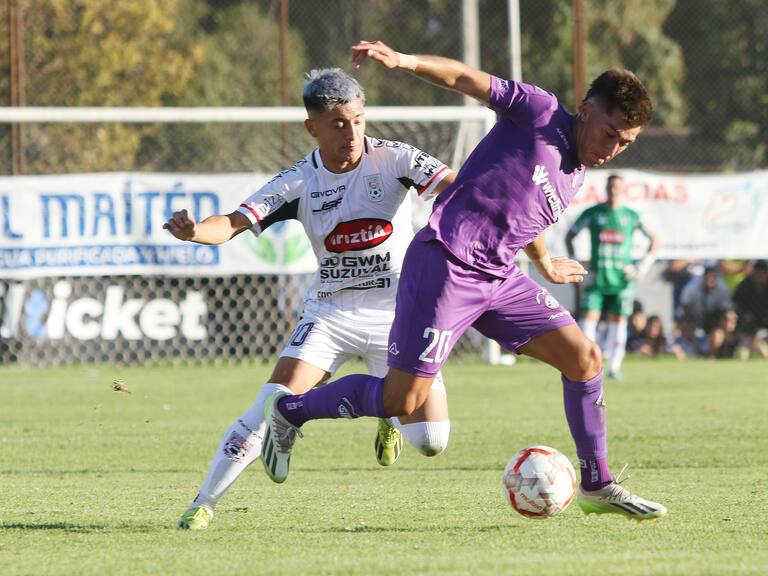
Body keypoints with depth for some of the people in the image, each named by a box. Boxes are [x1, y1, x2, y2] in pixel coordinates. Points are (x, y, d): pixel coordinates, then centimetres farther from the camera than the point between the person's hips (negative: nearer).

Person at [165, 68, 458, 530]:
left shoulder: (394, 159, -10)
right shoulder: (298, 182, -8)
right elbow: (234, 224, -17)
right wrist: (194, 231, -40)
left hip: (398, 313, 0)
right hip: (331, 312, 0)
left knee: (431, 440, -9)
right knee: (271, 409, -19)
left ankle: (393, 414, 29)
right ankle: (204, 504, -5)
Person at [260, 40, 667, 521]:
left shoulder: (575, 176, 15)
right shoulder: (539, 112, -6)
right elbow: (466, 79, -10)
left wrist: (543, 263, 50)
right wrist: (406, 62, -25)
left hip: (498, 277, 8)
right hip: (444, 265, -8)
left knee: (585, 358, -2)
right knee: (401, 401, -9)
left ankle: (597, 486, 8)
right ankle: (290, 411, 13)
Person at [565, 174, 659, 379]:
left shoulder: (632, 216, 4)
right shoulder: (592, 213, 4)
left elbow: (654, 239, 12)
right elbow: (569, 236, 12)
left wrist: (645, 265, 3)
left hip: (622, 276, 0)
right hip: (597, 276, 0)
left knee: (618, 320, 1)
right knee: (589, 318, -10)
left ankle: (614, 367, 6)